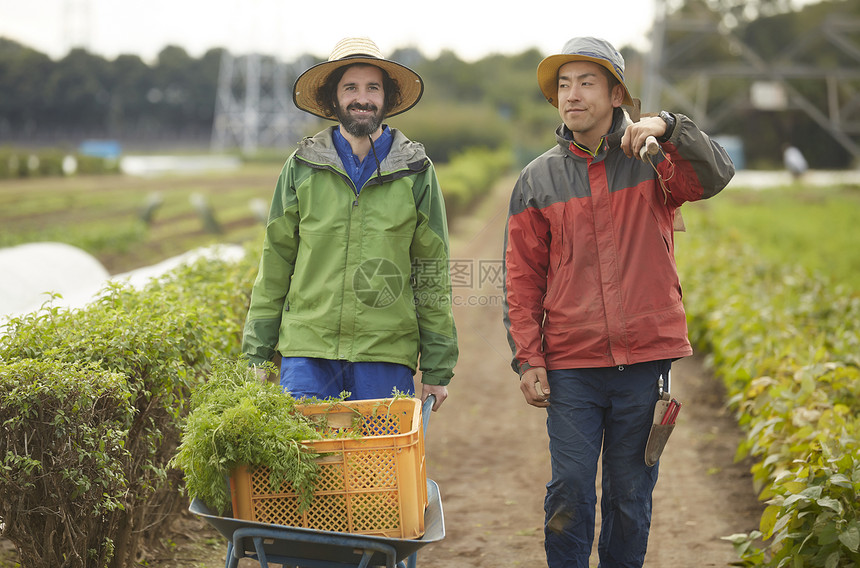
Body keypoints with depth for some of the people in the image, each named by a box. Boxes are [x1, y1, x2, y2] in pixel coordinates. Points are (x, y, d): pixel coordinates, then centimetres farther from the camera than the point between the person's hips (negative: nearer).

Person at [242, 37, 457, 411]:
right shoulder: (302, 167, 7)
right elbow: (275, 264, 10)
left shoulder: (416, 171, 6)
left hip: (387, 355, 0)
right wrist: (257, 354, 6)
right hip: (307, 350, 0)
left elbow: (432, 273, 7)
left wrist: (438, 369, 4)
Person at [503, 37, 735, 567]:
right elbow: (523, 277, 6)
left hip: (645, 360, 0)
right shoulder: (538, 180, 6)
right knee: (571, 492, -2)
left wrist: (669, 126, -33)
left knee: (631, 495, 8)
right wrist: (528, 359, -1)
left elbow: (716, 175, -18)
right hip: (570, 368, 1)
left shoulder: (655, 162, 2)